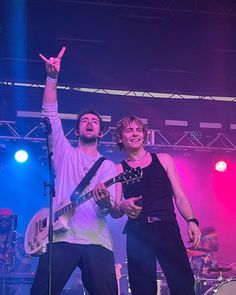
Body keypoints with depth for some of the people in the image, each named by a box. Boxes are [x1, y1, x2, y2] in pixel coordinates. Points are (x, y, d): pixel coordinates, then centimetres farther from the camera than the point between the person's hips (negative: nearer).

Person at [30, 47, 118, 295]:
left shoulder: (108, 166, 18)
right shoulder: (64, 153, 18)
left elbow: (108, 209, 5)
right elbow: (50, 113, 7)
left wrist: (105, 202, -20)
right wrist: (52, 77, -3)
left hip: (96, 240, 1)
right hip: (61, 237, -1)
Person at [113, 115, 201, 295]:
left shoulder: (163, 160, 16)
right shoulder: (118, 170, 12)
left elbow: (179, 196, 12)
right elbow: (115, 211, 5)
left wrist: (191, 221, -4)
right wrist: (122, 207, -18)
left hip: (167, 228, 0)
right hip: (137, 234, 0)